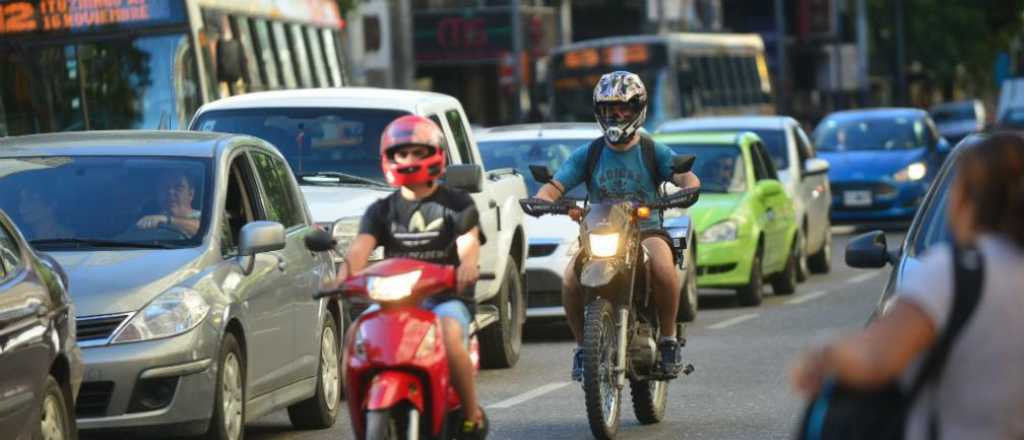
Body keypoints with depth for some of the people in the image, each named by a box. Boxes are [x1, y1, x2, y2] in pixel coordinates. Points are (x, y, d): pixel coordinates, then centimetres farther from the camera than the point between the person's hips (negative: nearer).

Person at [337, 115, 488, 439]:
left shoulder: (457, 203, 11)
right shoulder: (382, 210, 18)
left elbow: (468, 241, -8)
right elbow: (361, 246, 0)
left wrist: (467, 265, -34)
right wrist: (346, 274, -24)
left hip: (446, 296, -3)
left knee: (450, 338, -35)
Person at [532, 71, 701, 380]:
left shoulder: (653, 152, 6)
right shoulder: (587, 154, 10)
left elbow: (685, 177, -8)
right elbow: (556, 186, 0)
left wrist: (688, 188, -33)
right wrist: (542, 199, -23)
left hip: (647, 230, -2)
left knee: (663, 267, -35)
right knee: (571, 282, -27)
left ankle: (668, 339, -14)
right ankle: (583, 345, -3)